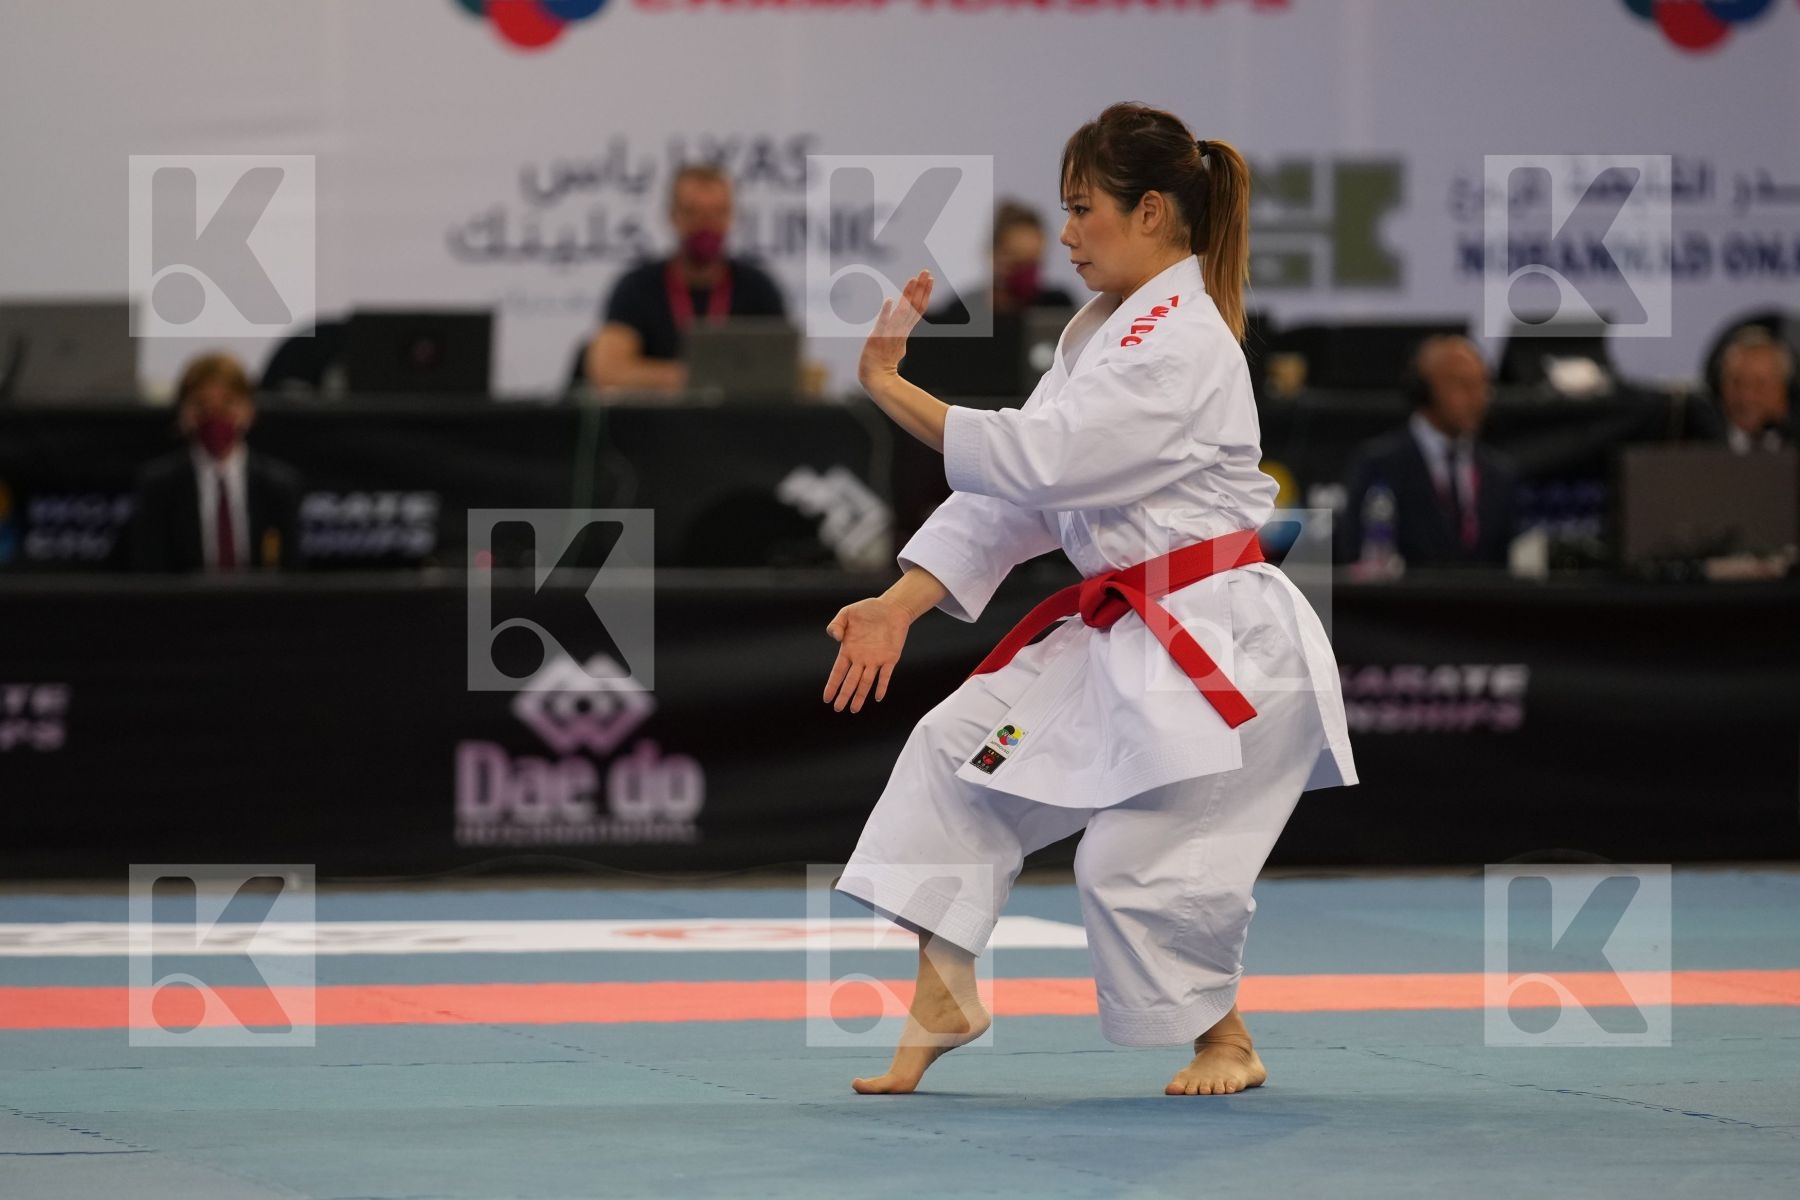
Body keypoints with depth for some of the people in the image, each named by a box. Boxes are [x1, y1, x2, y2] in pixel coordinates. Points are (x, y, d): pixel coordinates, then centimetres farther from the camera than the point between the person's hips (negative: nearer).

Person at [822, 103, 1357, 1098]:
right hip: (1121, 633, 10)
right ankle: (941, 998, 6)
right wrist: (899, 604, -2)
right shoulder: (1107, 330, 13)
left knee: (1133, 861, -9)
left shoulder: (1179, 345, -19)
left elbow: (1035, 460, -27)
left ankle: (1224, 1039, 16)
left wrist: (887, 386, -26)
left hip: (1223, 642, -10)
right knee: (956, 746, 3)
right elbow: (1012, 490, 8)